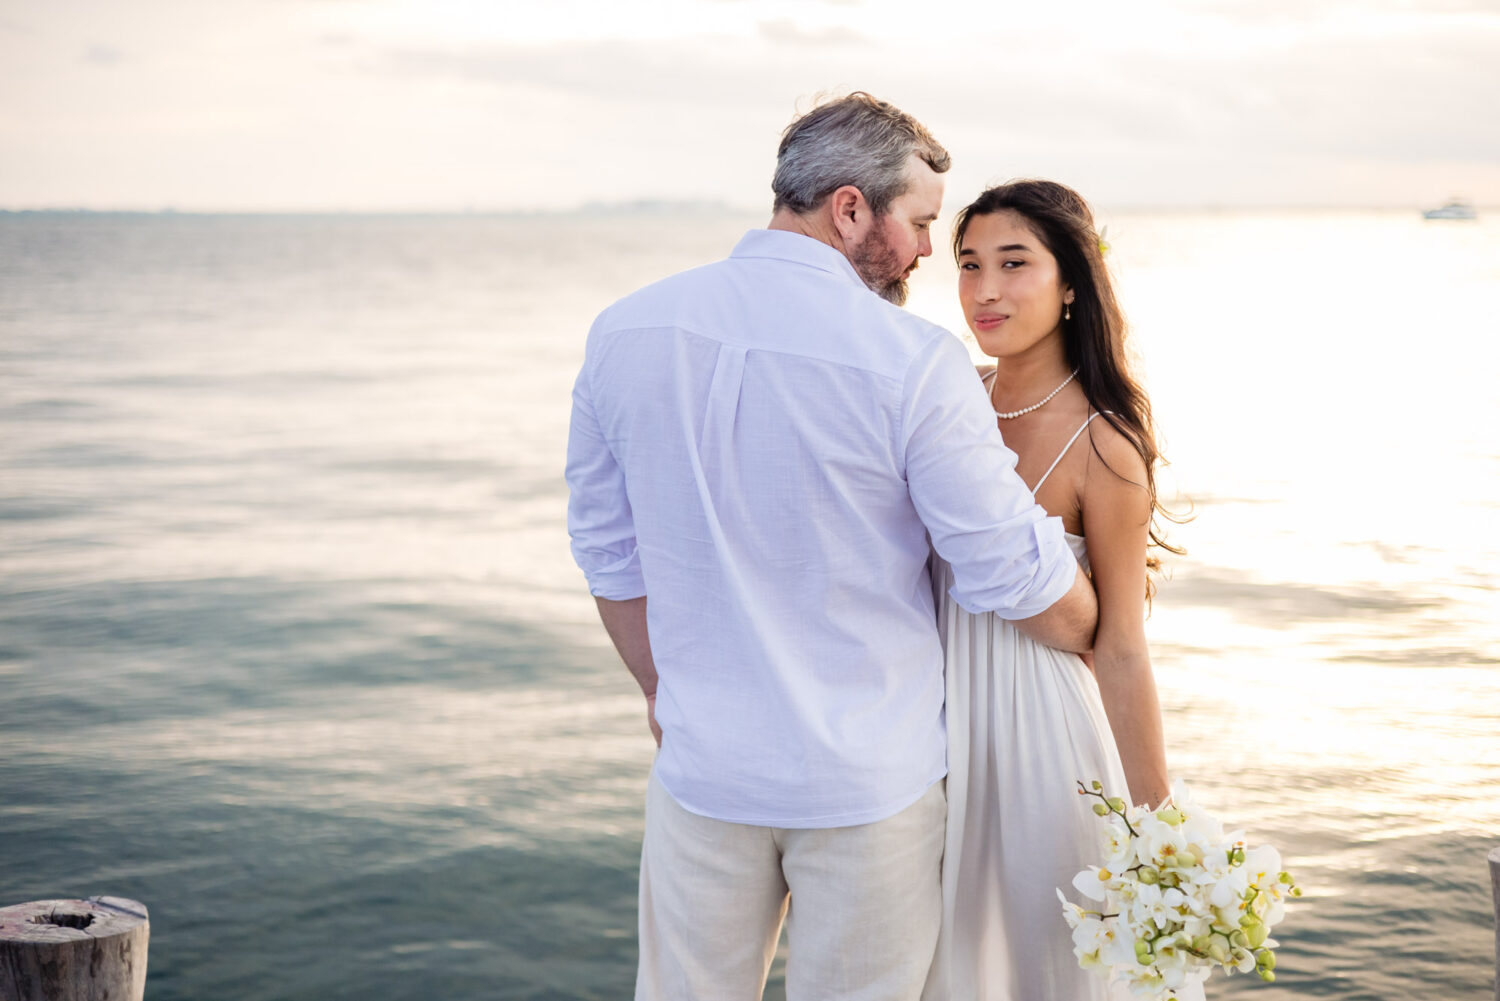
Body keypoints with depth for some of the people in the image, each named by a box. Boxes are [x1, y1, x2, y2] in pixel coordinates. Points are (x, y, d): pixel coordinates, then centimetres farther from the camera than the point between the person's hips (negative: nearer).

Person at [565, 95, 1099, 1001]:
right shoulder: (914, 363, -18)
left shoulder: (626, 332, -3)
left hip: (703, 764, 4)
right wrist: (1103, 635, 11)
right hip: (869, 778, -3)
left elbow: (610, 549, 8)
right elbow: (1017, 578, -10)